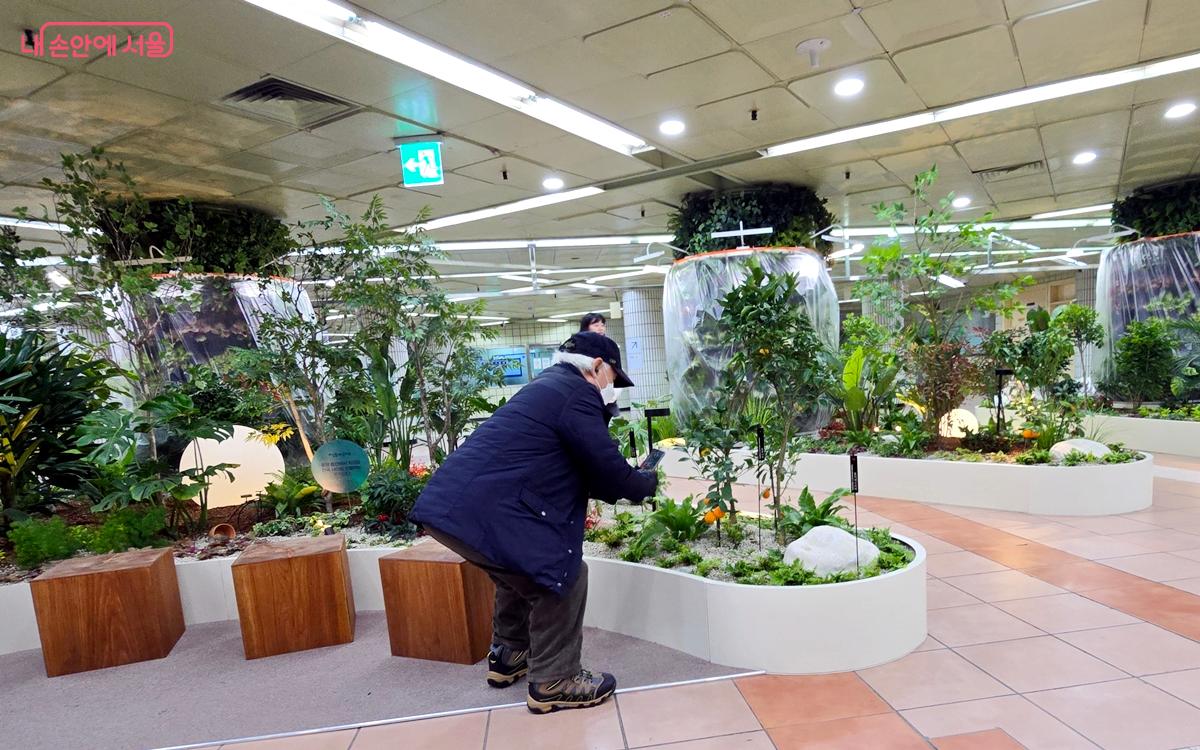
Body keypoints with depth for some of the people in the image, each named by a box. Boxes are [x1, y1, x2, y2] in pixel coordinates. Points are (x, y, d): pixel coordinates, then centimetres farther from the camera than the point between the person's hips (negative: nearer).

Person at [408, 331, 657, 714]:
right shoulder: (577, 394, -9)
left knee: (524, 574, 28)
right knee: (564, 576, 0)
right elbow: (608, 470, -8)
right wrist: (647, 483, 13)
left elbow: (576, 469, 28)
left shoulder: (549, 386, 23)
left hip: (452, 503, 11)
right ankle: (553, 683, 14)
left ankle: (507, 658, 43)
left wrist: (624, 482, 26)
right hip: (484, 511, -11)